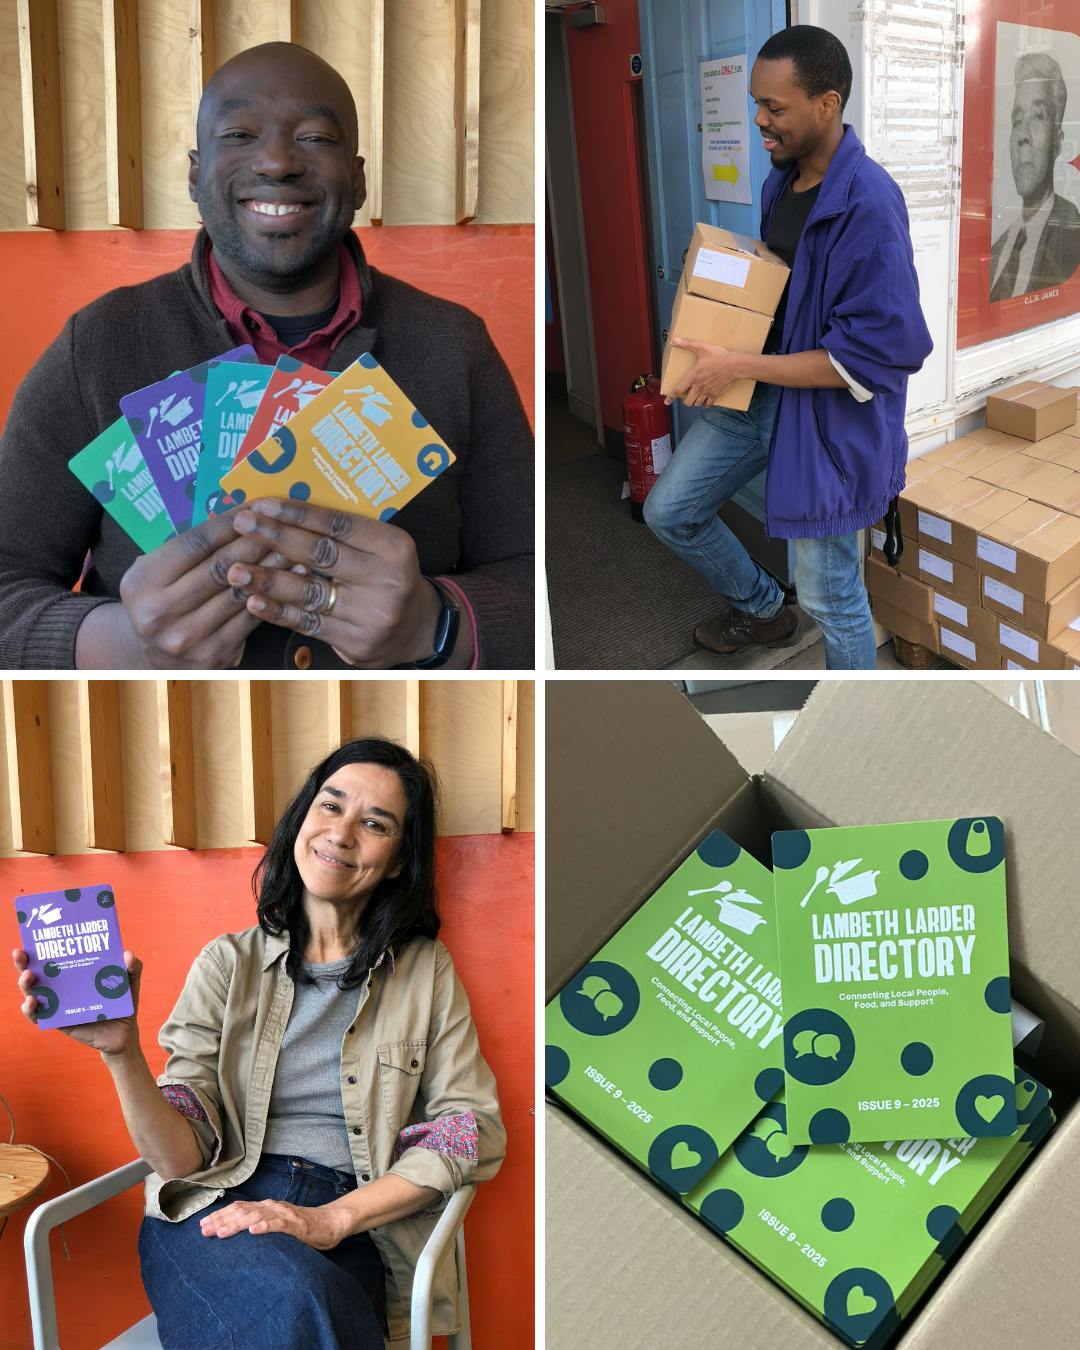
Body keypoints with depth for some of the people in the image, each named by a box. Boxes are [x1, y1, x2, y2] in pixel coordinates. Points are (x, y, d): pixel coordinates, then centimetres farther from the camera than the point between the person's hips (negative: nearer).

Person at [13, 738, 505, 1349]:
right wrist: (122, 1051, -18)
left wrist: (331, 1219, -12)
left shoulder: (426, 971, 9)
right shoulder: (228, 963, 9)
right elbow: (182, 1156, 1)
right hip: (215, 1212, 0)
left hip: (355, 1237, 0)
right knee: (293, 1301, -35)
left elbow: (474, 1128, -1)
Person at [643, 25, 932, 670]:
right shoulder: (784, 179, 4)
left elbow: (876, 354, -26)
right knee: (668, 510, 16)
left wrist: (739, 366, -24)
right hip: (760, 391, 9)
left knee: (830, 595, 3)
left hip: (832, 416, -8)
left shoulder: (869, 204, -24)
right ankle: (763, 608, 40)